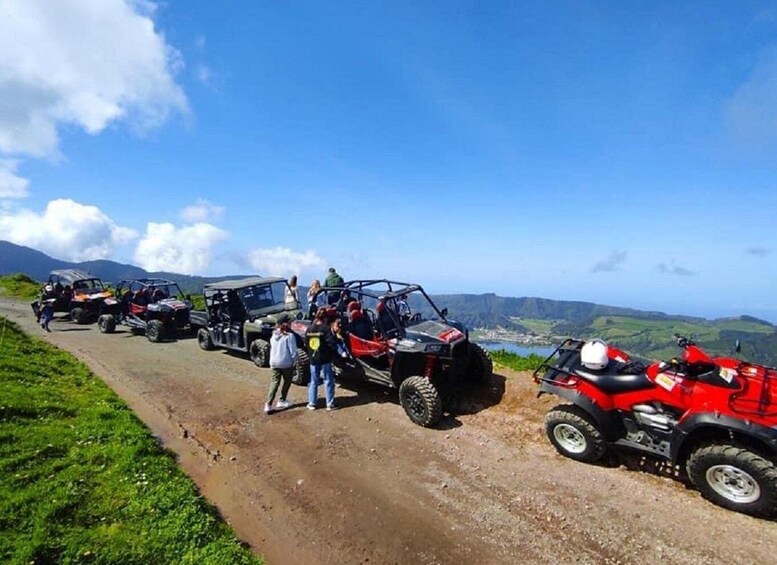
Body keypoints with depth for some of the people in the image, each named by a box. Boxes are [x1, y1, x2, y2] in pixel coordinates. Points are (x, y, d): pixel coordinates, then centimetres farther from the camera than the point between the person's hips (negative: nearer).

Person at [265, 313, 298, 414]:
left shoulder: (274, 334, 1)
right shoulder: (289, 335, -18)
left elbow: (271, 348, 9)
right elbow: (293, 351, -15)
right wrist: (293, 360, 2)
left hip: (274, 363, 5)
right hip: (286, 363, -5)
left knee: (274, 382, 10)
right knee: (287, 382, 16)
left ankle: (268, 404, 1)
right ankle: (282, 401, 22)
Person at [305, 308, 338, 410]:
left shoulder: (309, 329, 2)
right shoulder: (326, 328, -15)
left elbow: (306, 343, 9)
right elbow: (331, 343, -19)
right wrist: (335, 349, -1)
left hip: (313, 359, 5)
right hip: (325, 359, -5)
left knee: (313, 381, 16)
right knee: (328, 381, 6)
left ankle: (311, 403, 19)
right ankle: (330, 404, 10)